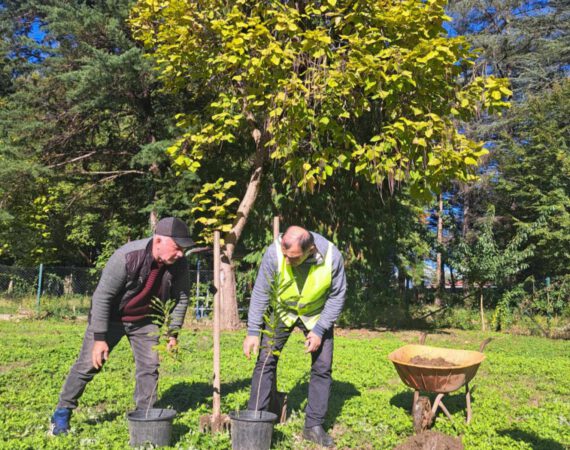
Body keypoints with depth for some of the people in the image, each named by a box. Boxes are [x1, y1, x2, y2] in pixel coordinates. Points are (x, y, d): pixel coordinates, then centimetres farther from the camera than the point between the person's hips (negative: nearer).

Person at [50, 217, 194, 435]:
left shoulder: (179, 264, -20)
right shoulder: (127, 257, -34)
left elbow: (181, 299, -4)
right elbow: (102, 297, -28)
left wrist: (173, 333, -5)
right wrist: (100, 337, -25)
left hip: (145, 319, 4)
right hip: (110, 317, -4)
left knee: (149, 367, 1)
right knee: (88, 364, 0)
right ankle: (62, 413, 19)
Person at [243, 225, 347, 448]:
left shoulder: (332, 256, -31)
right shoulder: (274, 252, -32)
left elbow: (337, 296, -15)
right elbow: (260, 293, -20)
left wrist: (319, 330, -18)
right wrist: (253, 331, -20)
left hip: (317, 314, 1)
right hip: (281, 310, 0)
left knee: (322, 367, -1)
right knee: (266, 360, -6)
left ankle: (314, 426, 13)